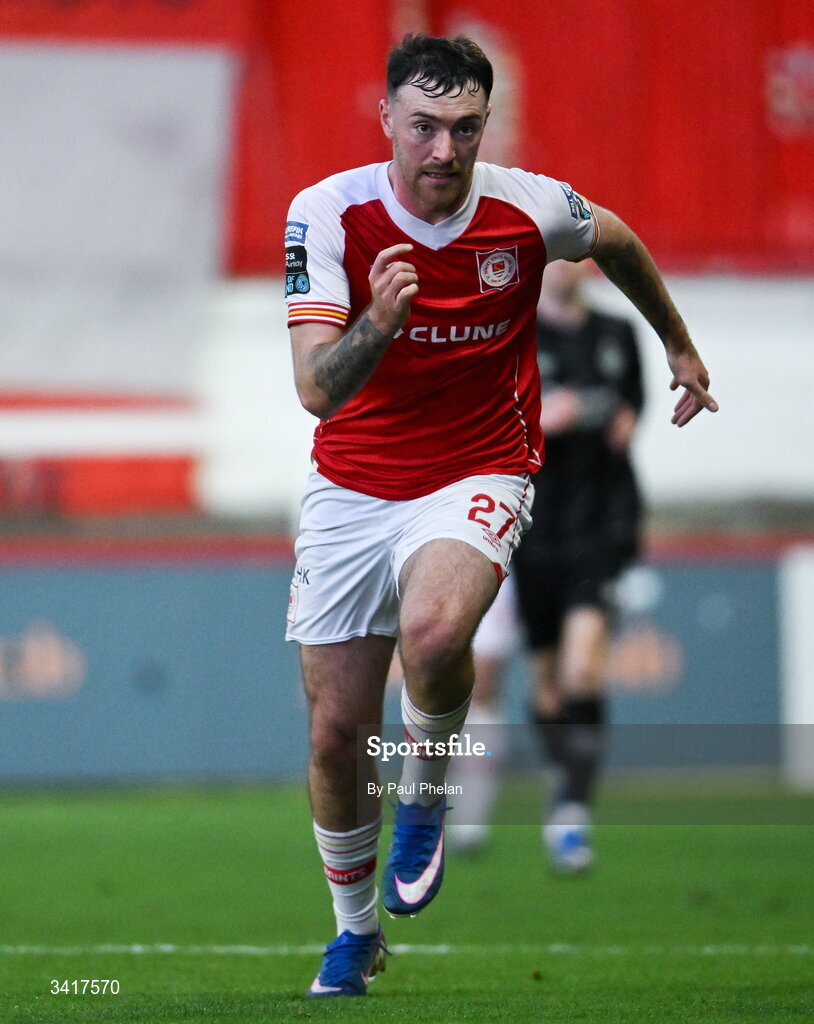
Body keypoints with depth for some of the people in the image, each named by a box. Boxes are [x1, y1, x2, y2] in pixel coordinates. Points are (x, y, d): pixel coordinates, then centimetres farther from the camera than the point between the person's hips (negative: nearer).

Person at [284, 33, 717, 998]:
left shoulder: (529, 210, -12)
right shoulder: (327, 214, -15)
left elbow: (615, 239, 13)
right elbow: (316, 388, -23)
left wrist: (679, 345, 26)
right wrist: (376, 324, -43)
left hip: (477, 476, -1)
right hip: (351, 488, 1)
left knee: (434, 629, -34)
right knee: (336, 734, 3)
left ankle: (425, 794, -2)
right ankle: (355, 932, 29)